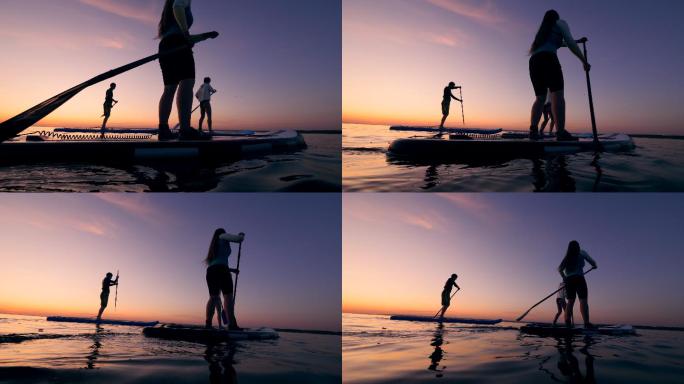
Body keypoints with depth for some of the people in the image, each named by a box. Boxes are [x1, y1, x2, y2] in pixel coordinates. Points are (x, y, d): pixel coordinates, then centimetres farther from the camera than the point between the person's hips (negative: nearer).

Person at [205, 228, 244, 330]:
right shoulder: (222, 236, 11)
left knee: (213, 297, 0)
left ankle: (208, 324, -15)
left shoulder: (214, 246, 31)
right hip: (221, 270, -8)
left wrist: (232, 270, 34)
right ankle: (232, 324, -24)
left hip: (210, 271, 8)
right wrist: (241, 235, 22)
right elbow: (239, 239, 0)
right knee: (228, 296, -13)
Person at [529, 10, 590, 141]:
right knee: (557, 94, -16)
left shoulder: (542, 30, 34)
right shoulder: (560, 23, 16)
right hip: (547, 59, -7)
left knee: (540, 97, 6)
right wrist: (584, 61, 8)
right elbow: (571, 43, 4)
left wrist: (562, 43, 68)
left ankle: (533, 130, -16)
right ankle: (561, 132, -32)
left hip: (534, 61, 7)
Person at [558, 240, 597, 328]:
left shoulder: (567, 257, 16)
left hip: (569, 280, 5)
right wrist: (594, 265, 26)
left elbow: (560, 269, 14)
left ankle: (567, 322, -9)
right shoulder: (581, 253, 4)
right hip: (579, 278, -5)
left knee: (570, 301, 4)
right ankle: (586, 323, -24)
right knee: (583, 300, -11)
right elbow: (592, 262, 5)